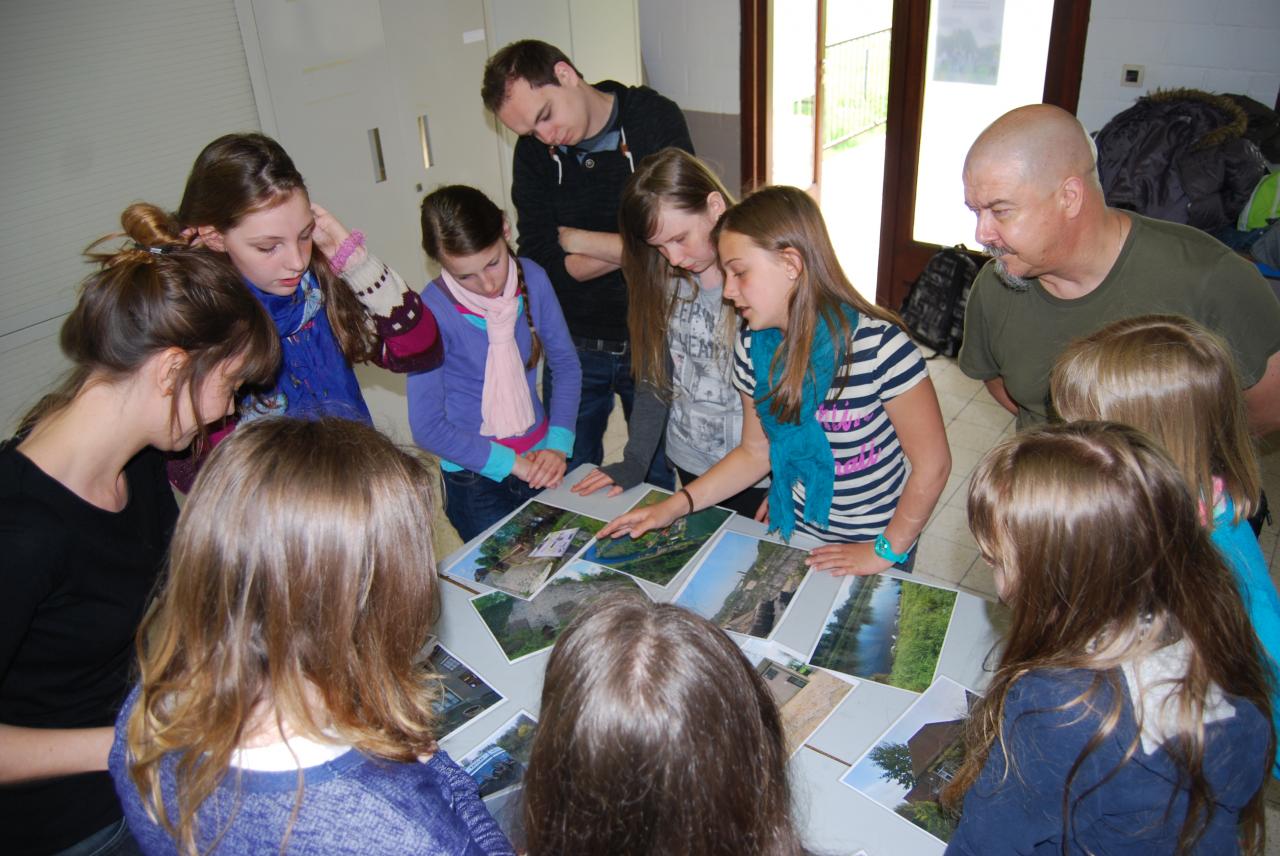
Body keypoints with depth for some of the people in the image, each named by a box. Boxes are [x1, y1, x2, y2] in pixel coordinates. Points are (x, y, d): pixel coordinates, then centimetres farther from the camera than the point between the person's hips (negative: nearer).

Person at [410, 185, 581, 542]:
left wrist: (559, 445, -9)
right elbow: (427, 427, -16)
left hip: (541, 462, 4)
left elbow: (566, 365, 2)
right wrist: (512, 463, -16)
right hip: (476, 480, -4)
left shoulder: (532, 278, -7)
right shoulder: (434, 311, -19)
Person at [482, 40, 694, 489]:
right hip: (574, 349, 3)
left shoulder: (657, 120, -11)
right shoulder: (535, 151, -2)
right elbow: (540, 263, -10)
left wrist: (575, 239, -11)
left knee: (662, 483, 14)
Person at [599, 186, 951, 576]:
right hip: (792, 530, 5)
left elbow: (932, 463, -20)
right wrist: (675, 506, -7)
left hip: (874, 545, -4)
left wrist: (887, 551, -15)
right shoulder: (753, 346, -9)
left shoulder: (879, 345, -28)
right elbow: (756, 452, 1)